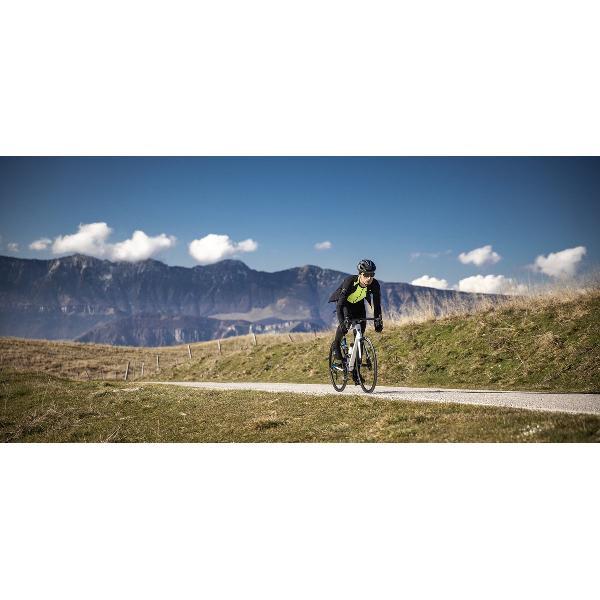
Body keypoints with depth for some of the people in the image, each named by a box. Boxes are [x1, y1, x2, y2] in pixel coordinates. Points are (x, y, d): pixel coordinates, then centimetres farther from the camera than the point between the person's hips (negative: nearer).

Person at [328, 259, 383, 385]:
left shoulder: (374, 284, -26)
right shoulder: (350, 281, -36)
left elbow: (377, 304, -18)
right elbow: (341, 303, -39)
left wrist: (378, 320, -30)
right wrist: (343, 321, -50)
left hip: (358, 305, 4)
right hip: (344, 302, -4)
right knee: (346, 323, -34)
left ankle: (355, 371, 4)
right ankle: (336, 346, -4)